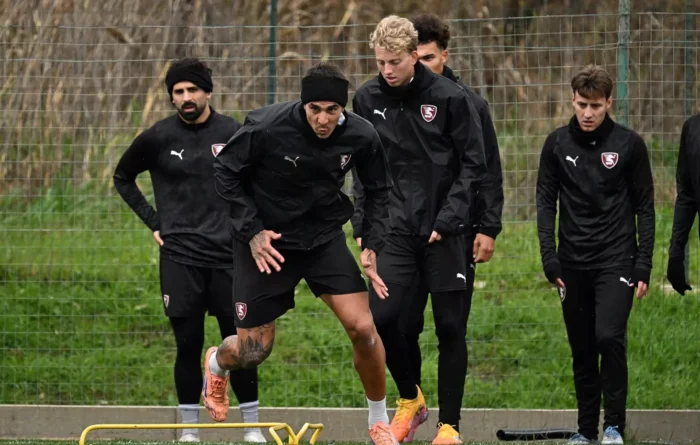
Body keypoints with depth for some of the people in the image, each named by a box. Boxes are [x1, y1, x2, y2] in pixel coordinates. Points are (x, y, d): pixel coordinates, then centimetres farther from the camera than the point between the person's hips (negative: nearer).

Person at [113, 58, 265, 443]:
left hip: (228, 256, 0)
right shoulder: (157, 138, 0)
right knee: (188, 345, -2)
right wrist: (152, 221, 8)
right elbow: (122, 177, 15)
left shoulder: (234, 134, 1)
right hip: (179, 257, 0)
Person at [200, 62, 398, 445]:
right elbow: (225, 172, -9)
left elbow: (379, 190, 4)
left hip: (326, 239, 2)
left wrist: (372, 245, -6)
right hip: (267, 242, -2)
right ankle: (216, 363, 41)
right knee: (254, 351, 2)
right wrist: (251, 230, -15)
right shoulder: (265, 128, -25)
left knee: (362, 328, -13)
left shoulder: (361, 137, -14)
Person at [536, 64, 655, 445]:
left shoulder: (629, 145, -1)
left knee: (609, 336, -17)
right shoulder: (557, 144, 5)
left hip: (616, 260, -3)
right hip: (573, 264, 3)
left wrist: (643, 266, -4)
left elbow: (644, 207, 2)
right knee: (582, 350, 8)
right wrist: (549, 257, -3)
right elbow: (546, 202, 7)